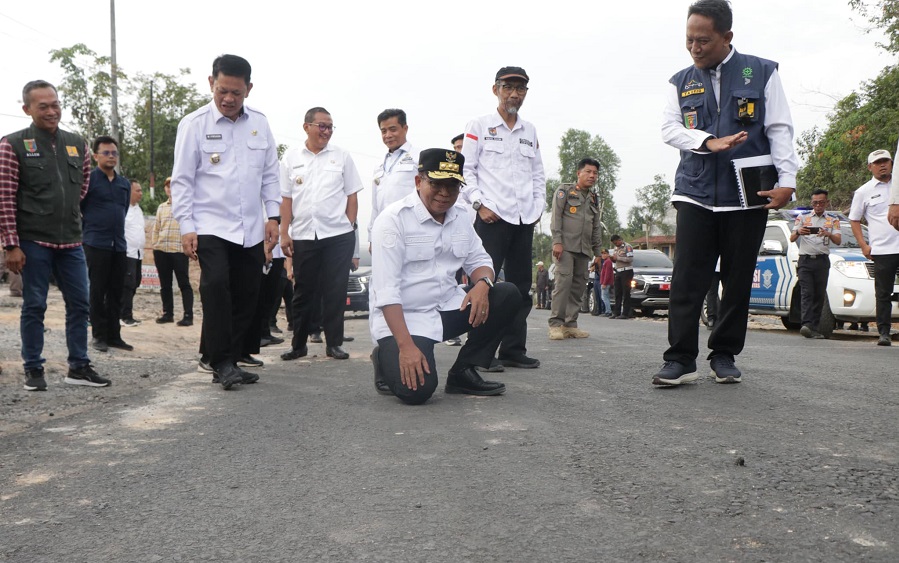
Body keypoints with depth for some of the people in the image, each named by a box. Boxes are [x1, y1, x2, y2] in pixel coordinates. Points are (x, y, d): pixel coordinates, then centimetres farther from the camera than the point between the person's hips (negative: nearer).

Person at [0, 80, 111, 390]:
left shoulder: (77, 144, 8)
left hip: (71, 241, 5)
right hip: (33, 241, -4)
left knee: (80, 304, 6)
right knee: (34, 306, 4)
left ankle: (79, 366, 17)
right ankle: (33, 369, 14)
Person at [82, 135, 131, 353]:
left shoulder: (125, 183, 14)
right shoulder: (89, 179, -3)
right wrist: (87, 230, 5)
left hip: (119, 245, 5)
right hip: (96, 244, -5)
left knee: (116, 292, 7)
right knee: (98, 292, -1)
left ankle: (114, 335, 14)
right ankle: (98, 335, 7)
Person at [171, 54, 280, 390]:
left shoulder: (259, 123, 9)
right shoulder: (194, 124, -2)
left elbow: (270, 174, 14)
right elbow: (182, 180, -2)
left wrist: (273, 215, 6)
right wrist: (186, 227, -8)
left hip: (252, 229, 4)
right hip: (211, 226, -4)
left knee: (247, 296, 5)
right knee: (216, 287, -20)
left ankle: (231, 361, 17)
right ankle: (221, 362, -9)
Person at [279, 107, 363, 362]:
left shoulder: (341, 156, 6)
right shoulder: (291, 158, 8)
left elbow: (352, 196, 7)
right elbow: (286, 198, 6)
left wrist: (349, 227, 0)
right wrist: (284, 233, 1)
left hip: (338, 235, -1)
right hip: (302, 236, 1)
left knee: (335, 291, 2)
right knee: (303, 291, 7)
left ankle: (334, 343, 12)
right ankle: (298, 344, 17)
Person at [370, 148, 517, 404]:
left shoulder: (459, 218, 8)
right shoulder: (394, 219, -14)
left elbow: (479, 259, 14)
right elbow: (386, 290, -20)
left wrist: (482, 283, -13)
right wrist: (406, 346, -29)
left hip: (448, 308, 7)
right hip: (403, 317, -7)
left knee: (508, 295, -9)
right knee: (417, 390, -27)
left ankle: (463, 373, 0)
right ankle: (387, 359, 10)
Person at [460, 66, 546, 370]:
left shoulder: (530, 131, 19)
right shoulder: (479, 126, 4)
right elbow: (466, 170, -1)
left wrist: (538, 206, 9)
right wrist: (479, 204, -10)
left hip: (525, 219, 6)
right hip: (492, 217, -6)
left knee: (520, 286, 7)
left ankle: (513, 349, 14)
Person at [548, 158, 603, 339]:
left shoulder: (594, 199, 23)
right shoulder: (564, 190, 5)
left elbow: (596, 227, 24)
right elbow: (556, 217, -4)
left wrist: (597, 251, 18)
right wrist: (557, 241, -15)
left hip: (584, 249, 6)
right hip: (566, 245, -6)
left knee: (578, 286, 1)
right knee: (564, 282, -15)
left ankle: (570, 324, 4)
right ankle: (556, 324, -14)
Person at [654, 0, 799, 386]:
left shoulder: (762, 73, 6)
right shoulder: (681, 82, 12)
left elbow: (779, 129, 1)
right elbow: (669, 128, 3)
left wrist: (786, 180, -10)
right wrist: (708, 142, -15)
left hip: (748, 195, -1)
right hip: (695, 194, 1)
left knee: (738, 281, 4)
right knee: (686, 280, -6)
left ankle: (724, 355, 15)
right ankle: (680, 359, -3)